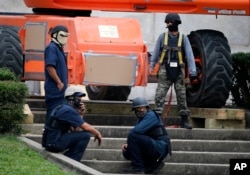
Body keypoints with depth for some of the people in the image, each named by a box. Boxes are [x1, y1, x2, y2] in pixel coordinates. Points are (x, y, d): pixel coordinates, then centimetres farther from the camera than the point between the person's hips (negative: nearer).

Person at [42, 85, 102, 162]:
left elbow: (75, 130, 16)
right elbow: (86, 127, -13)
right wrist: (97, 133, 3)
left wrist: (80, 115, 10)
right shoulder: (69, 110, -13)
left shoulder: (62, 108, 18)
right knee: (85, 135, -13)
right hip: (55, 143, -10)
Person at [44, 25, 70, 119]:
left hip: (60, 90, 10)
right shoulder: (52, 48, -12)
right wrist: (59, 83, -20)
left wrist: (64, 83, 18)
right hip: (55, 90, -10)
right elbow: (50, 67, -21)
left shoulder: (59, 48, 19)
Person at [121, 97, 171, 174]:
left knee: (133, 136, -22)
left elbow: (136, 131, -22)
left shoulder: (151, 115, -11)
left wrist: (128, 141, -5)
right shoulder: (140, 119, 19)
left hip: (160, 147, -10)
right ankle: (153, 164, 8)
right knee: (127, 153, 6)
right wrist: (127, 144, -5)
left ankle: (137, 167, -17)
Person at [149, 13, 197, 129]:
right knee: (160, 95, -7)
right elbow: (156, 52, 12)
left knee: (182, 96, 4)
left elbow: (189, 55, -1)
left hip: (178, 71, 0)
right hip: (165, 70, 0)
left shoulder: (183, 38, 3)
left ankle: (184, 120, 10)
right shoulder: (162, 37, 6)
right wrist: (151, 66, 7)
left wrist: (192, 71, -8)